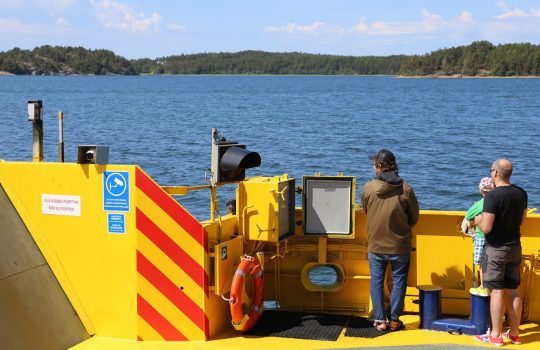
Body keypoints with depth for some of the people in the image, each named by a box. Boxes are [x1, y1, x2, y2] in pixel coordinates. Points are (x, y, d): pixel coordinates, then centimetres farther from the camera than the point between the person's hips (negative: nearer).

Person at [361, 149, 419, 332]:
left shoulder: (368, 188, -11)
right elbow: (414, 218, -1)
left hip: (375, 245, 1)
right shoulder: (405, 189, -12)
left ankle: (379, 320, 14)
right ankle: (394, 320, 16)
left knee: (377, 282, 12)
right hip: (400, 245, -1)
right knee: (398, 281, 12)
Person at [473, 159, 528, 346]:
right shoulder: (521, 193, 3)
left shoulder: (493, 196, -19)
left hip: (497, 249, -6)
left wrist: (478, 220, -1)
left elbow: (486, 227, -20)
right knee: (513, 291, 12)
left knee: (497, 291, -1)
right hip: (515, 247, 6)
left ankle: (496, 335, 5)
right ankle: (514, 333, 19)